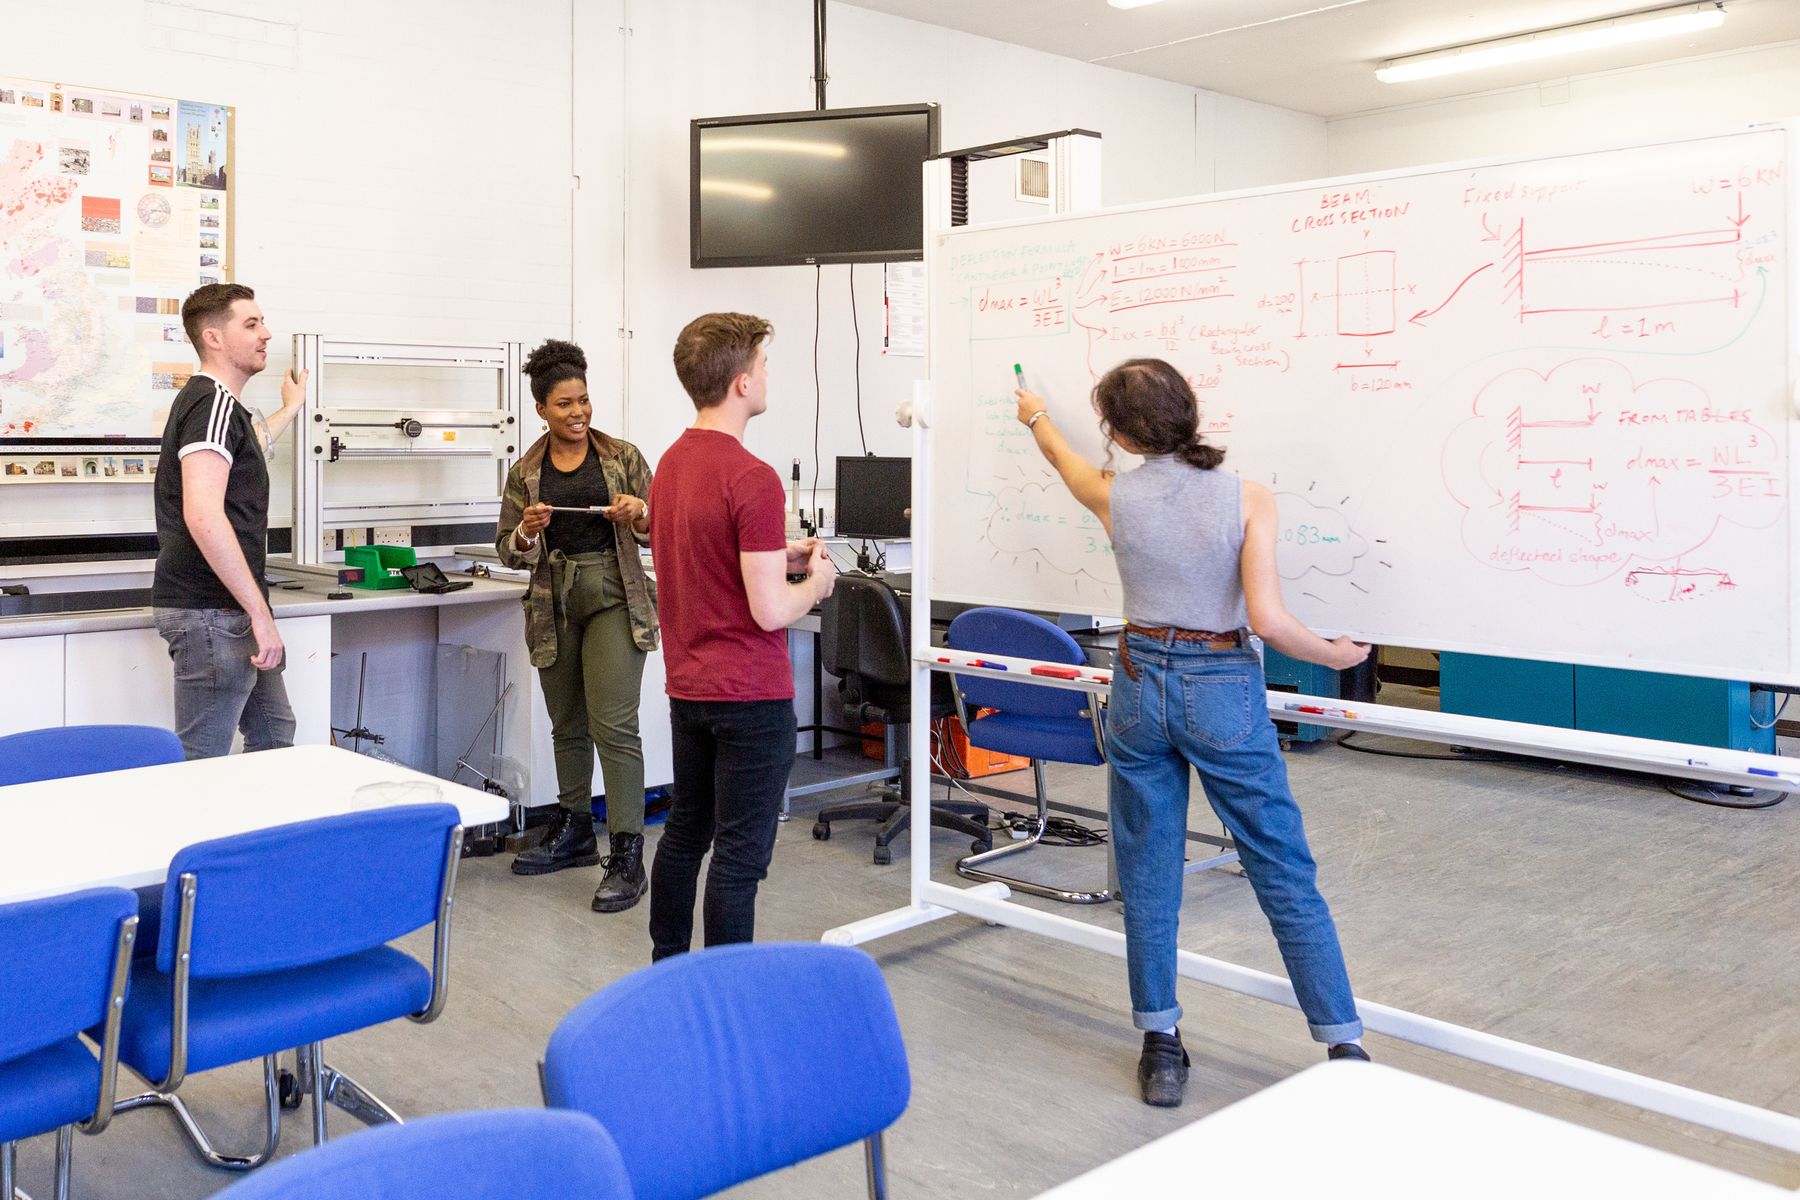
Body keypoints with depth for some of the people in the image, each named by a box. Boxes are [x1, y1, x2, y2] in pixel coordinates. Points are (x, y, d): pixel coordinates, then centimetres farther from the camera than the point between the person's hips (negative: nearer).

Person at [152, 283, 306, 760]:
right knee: (202, 761, -5)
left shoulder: (218, 403, 17)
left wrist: (291, 408, 57)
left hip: (228, 610, 11)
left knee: (274, 735, 19)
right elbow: (203, 516, -28)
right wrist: (260, 612, -26)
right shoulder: (213, 403, -15)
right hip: (210, 612, -11)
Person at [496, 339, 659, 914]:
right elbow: (508, 549, 9)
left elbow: (657, 530, 7)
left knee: (614, 727, -11)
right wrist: (528, 531, -12)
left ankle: (626, 856, -8)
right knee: (568, 726, 14)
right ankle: (574, 833, 31)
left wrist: (639, 516, -14)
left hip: (615, 601, -3)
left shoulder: (623, 457, 3)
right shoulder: (525, 473, 8)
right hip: (554, 607, 4)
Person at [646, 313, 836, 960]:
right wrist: (814, 582, -3)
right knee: (740, 855, 1)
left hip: (687, 686, 9)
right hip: (750, 694, -9)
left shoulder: (671, 463, 8)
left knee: (685, 833, 20)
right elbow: (770, 611, -22)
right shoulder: (752, 477, -21)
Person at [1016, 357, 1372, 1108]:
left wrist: (1036, 417, 42)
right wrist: (1335, 655, 2)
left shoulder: (1114, 497, -4)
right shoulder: (1248, 499, -11)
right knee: (1286, 879, 8)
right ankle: (1345, 1048, 12)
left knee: (1147, 875, 13)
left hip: (1140, 685, 2)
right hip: (1223, 691, -2)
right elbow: (1267, 619, -17)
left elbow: (1064, 460, 20)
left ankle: (1160, 1046, 22)